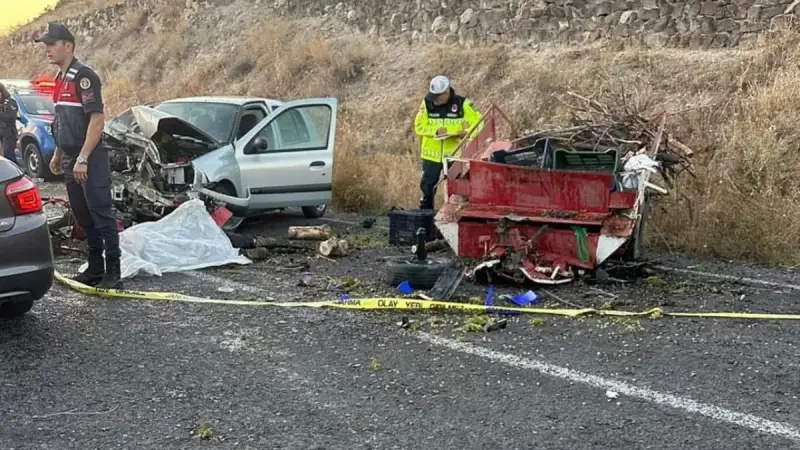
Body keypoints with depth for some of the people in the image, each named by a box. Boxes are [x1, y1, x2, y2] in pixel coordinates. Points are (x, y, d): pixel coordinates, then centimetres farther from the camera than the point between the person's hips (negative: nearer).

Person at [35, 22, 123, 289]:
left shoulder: (83, 75, -12)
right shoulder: (60, 79, 16)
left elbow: (96, 119, -19)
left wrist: (83, 158, -23)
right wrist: (58, 155, 21)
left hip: (90, 160, -9)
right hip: (70, 160, 9)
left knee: (101, 215, -8)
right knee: (83, 217, 13)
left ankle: (113, 272, -5)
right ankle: (95, 268, 22)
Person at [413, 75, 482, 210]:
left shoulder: (462, 104, -7)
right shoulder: (427, 103, -3)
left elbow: (478, 122, -2)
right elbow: (419, 126, -3)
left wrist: (466, 132, -21)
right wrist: (435, 131, -21)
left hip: (453, 154, -1)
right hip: (432, 154, 2)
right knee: (427, 186, 8)